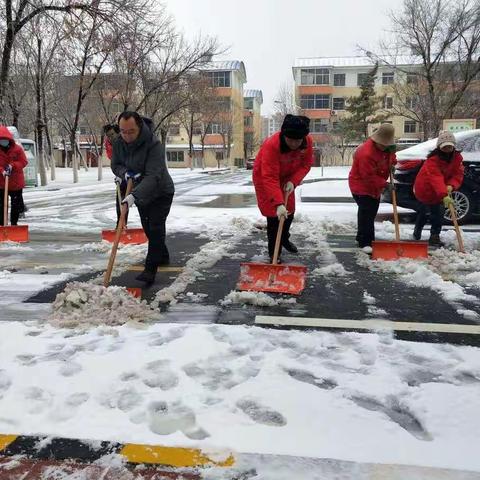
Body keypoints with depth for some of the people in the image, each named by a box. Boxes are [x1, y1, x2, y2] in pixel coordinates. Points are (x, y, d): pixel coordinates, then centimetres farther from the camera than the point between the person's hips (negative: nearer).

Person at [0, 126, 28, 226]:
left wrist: (12, 166, -20)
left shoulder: (17, 149, -4)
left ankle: (14, 223, 21)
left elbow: (23, 161, -6)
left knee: (16, 204, 8)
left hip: (16, 182, 0)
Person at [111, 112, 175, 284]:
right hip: (141, 193, 7)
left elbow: (152, 176, -39)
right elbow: (115, 165, 3)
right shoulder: (119, 143, -10)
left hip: (161, 193, -7)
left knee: (156, 228, -13)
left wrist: (134, 196, -50)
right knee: (147, 228, 17)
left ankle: (150, 270, -10)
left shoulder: (154, 145, -31)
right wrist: (125, 173, -22)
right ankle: (163, 256, 37)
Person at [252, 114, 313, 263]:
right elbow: (270, 179, -42)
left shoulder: (308, 141, -23)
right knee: (274, 215, -12)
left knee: (289, 212, 18)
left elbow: (306, 164, -9)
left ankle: (284, 239, 47)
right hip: (265, 179, -6)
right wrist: (278, 204, -49)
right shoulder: (271, 145, -40)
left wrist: (293, 181, -26)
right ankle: (274, 256, -3)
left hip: (287, 179, 6)